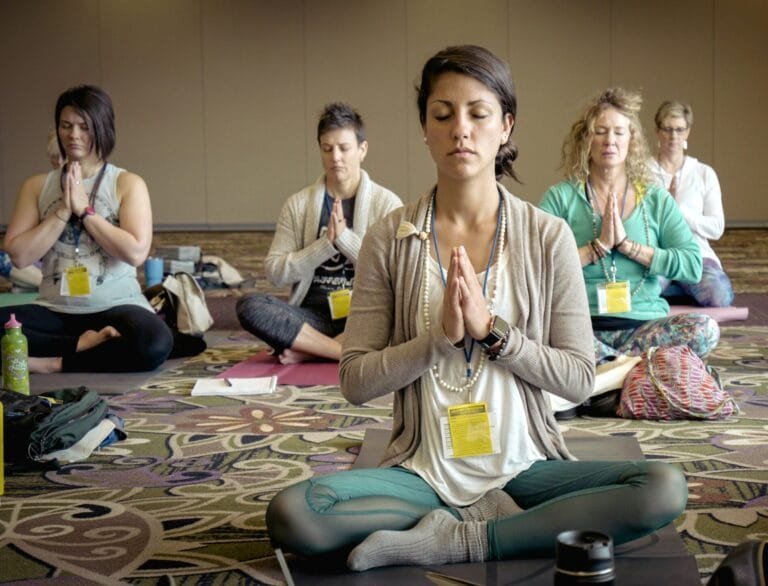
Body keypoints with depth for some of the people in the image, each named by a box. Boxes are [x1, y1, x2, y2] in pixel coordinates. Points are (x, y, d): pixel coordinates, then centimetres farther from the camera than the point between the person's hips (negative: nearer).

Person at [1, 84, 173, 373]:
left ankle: (54, 363, -17)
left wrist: (84, 209, -9)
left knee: (156, 343, -35)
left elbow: (135, 253, -12)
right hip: (55, 310, 2)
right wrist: (63, 211, -8)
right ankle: (83, 344, -15)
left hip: (116, 306, -2)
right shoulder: (36, 186, 9)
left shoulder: (128, 183, 1)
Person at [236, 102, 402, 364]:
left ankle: (309, 349, -22)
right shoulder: (298, 204, 7)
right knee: (249, 306, -26)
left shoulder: (386, 203, 3)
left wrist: (344, 237, -14)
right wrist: (326, 243, -11)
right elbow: (275, 272, 0)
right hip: (314, 316, 1)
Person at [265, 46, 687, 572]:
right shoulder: (389, 240, -2)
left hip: (523, 465, 1)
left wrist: (491, 330, -16)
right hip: (423, 469, 0)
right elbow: (355, 381, -3)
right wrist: (441, 335, -17)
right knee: (290, 514, -27)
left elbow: (580, 379, -2)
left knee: (665, 488, -26)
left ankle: (452, 539, -16)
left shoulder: (548, 237, -2)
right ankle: (495, 521, -12)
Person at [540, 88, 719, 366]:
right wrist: (599, 246, -10)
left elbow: (693, 266, -1)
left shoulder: (657, 200, 13)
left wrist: (627, 245, -6)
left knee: (704, 328, -29)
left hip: (645, 324, 2)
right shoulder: (560, 197, 7)